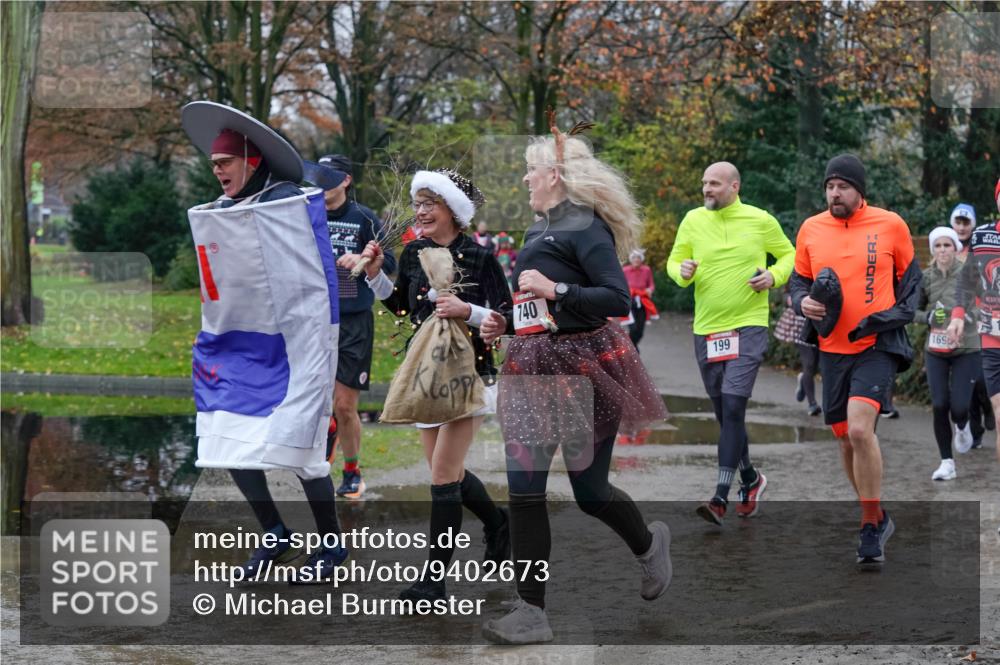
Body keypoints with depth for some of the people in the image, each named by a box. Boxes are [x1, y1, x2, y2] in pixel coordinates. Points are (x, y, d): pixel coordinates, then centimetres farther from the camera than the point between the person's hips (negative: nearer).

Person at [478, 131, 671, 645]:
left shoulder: (585, 227, -11)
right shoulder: (538, 231, 15)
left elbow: (617, 299, -18)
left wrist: (555, 289, -25)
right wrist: (504, 321, 8)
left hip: (584, 369, -7)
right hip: (533, 370, 7)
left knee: (590, 491, 3)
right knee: (524, 490, -4)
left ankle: (648, 544, 35)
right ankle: (531, 611, -4)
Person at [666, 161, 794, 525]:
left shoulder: (761, 220, -1)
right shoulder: (693, 220, 5)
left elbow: (789, 255, 11)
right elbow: (674, 260, 12)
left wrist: (774, 276, -7)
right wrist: (683, 271, -11)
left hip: (748, 327, -4)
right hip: (706, 329, 4)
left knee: (733, 408, -15)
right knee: (724, 413, 11)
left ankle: (720, 498, -16)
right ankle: (750, 479, 32)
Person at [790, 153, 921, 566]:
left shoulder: (890, 225, -1)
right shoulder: (810, 229, 6)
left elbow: (910, 278, 9)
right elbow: (799, 280, 17)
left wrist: (897, 314, -7)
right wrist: (804, 301, -5)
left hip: (877, 346, -4)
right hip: (832, 348, 5)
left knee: (860, 429, -22)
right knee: (846, 439, 11)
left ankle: (871, 530, -12)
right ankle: (878, 518, 31)